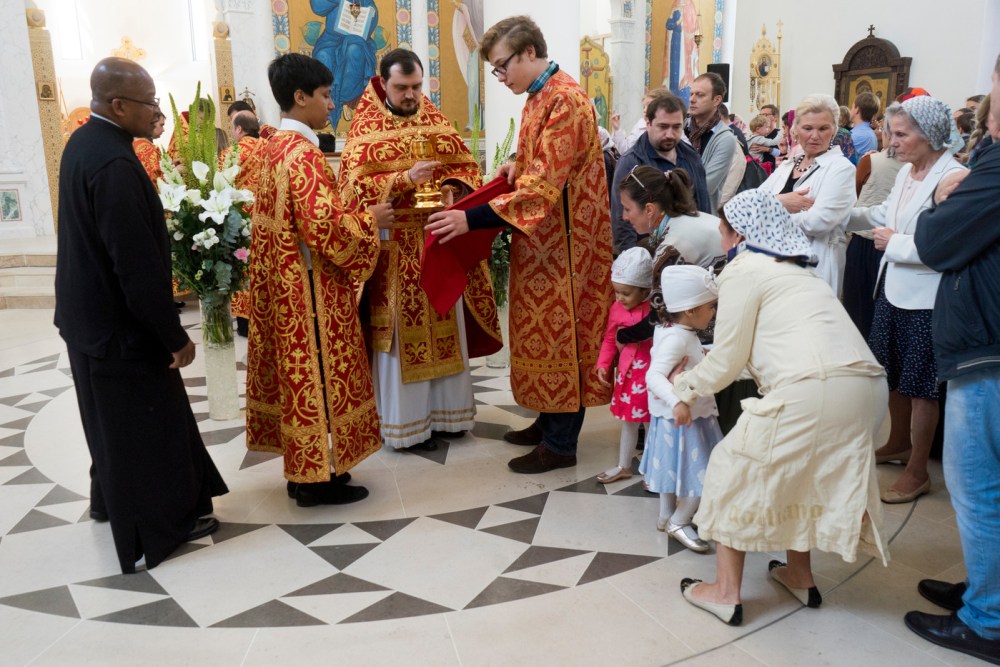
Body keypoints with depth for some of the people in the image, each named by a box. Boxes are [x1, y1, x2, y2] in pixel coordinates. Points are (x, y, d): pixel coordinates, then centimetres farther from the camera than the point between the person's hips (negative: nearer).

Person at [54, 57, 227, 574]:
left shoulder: (84, 142, 4)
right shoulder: (113, 163, -27)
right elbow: (138, 264, -28)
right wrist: (174, 334, -21)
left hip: (89, 312, 10)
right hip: (120, 322, -10)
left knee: (114, 416, 26)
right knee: (144, 421, 7)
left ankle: (111, 499, 45)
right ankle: (158, 523, 25)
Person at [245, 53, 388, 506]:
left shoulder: (277, 146, 11)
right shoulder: (302, 154, -19)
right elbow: (325, 227, -25)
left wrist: (352, 216, 13)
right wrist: (369, 219, -10)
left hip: (284, 284, 10)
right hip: (311, 288, -10)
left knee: (297, 370, 15)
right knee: (318, 373, 0)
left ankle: (302, 467, 26)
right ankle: (318, 479, 11)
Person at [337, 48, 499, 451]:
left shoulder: (436, 120, 11)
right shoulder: (365, 128, -3)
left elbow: (466, 166, 9)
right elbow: (356, 184, -12)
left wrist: (452, 187, -13)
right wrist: (405, 179, -25)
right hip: (394, 246, -4)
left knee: (444, 328, 9)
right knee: (402, 334, 1)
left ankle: (444, 410, 23)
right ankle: (406, 422, 12)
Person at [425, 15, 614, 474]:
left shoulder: (564, 101, -20)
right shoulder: (539, 97, 11)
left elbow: (542, 187, -26)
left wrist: (471, 219, -27)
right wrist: (520, 164, 3)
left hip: (561, 242, -10)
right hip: (541, 240, 10)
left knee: (559, 333, -1)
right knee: (545, 332, 15)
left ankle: (560, 444, 11)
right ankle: (549, 422, 28)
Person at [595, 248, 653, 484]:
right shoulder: (617, 309, -1)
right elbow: (610, 340, 8)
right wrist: (603, 364, 1)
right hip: (627, 373, 5)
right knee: (628, 421, 18)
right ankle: (624, 466, 34)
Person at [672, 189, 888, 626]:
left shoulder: (744, 268, 3)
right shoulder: (793, 268, 29)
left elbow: (727, 362, 3)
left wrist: (685, 386, 21)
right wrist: (699, 374, 40)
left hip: (812, 389, -8)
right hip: (867, 387, 9)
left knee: (734, 469, 8)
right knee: (799, 473, 28)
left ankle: (725, 592, 14)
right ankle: (800, 575, 35)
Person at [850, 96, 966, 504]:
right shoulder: (907, 172, 6)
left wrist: (895, 243, -19)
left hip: (924, 300, -8)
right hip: (893, 290, 8)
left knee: (919, 386, 3)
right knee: (893, 375, 20)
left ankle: (917, 473, 18)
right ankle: (899, 444, 41)